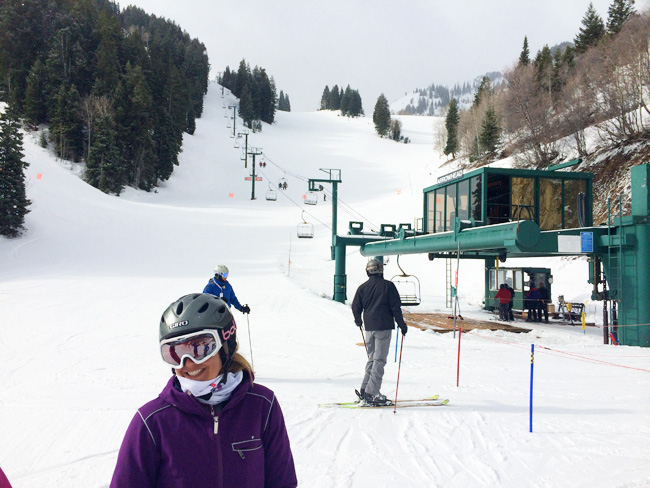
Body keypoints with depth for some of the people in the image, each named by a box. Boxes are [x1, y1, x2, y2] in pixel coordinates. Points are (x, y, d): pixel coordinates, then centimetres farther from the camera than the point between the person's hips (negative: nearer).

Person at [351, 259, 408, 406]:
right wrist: (401, 324, 4)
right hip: (384, 327, -4)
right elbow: (395, 307, -5)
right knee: (379, 360, -4)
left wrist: (358, 321, 28)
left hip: (369, 328, 4)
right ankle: (372, 393, -9)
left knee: (372, 358, 15)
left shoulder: (362, 288, 7)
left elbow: (356, 307, 9)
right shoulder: (388, 285, -2)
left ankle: (365, 390, 11)